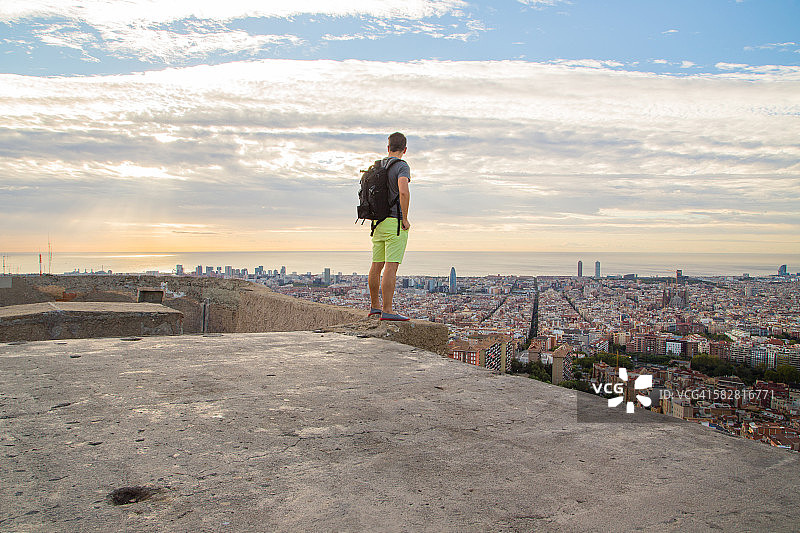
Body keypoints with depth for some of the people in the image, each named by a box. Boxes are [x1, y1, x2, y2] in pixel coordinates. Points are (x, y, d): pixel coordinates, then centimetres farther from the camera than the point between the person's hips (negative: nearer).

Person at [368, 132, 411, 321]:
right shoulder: (402, 166, -9)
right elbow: (403, 192, -26)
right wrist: (405, 219, -17)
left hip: (378, 221, 8)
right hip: (395, 222, -8)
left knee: (376, 265, 13)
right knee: (391, 267, -9)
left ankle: (375, 306, 24)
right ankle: (387, 311, -10)